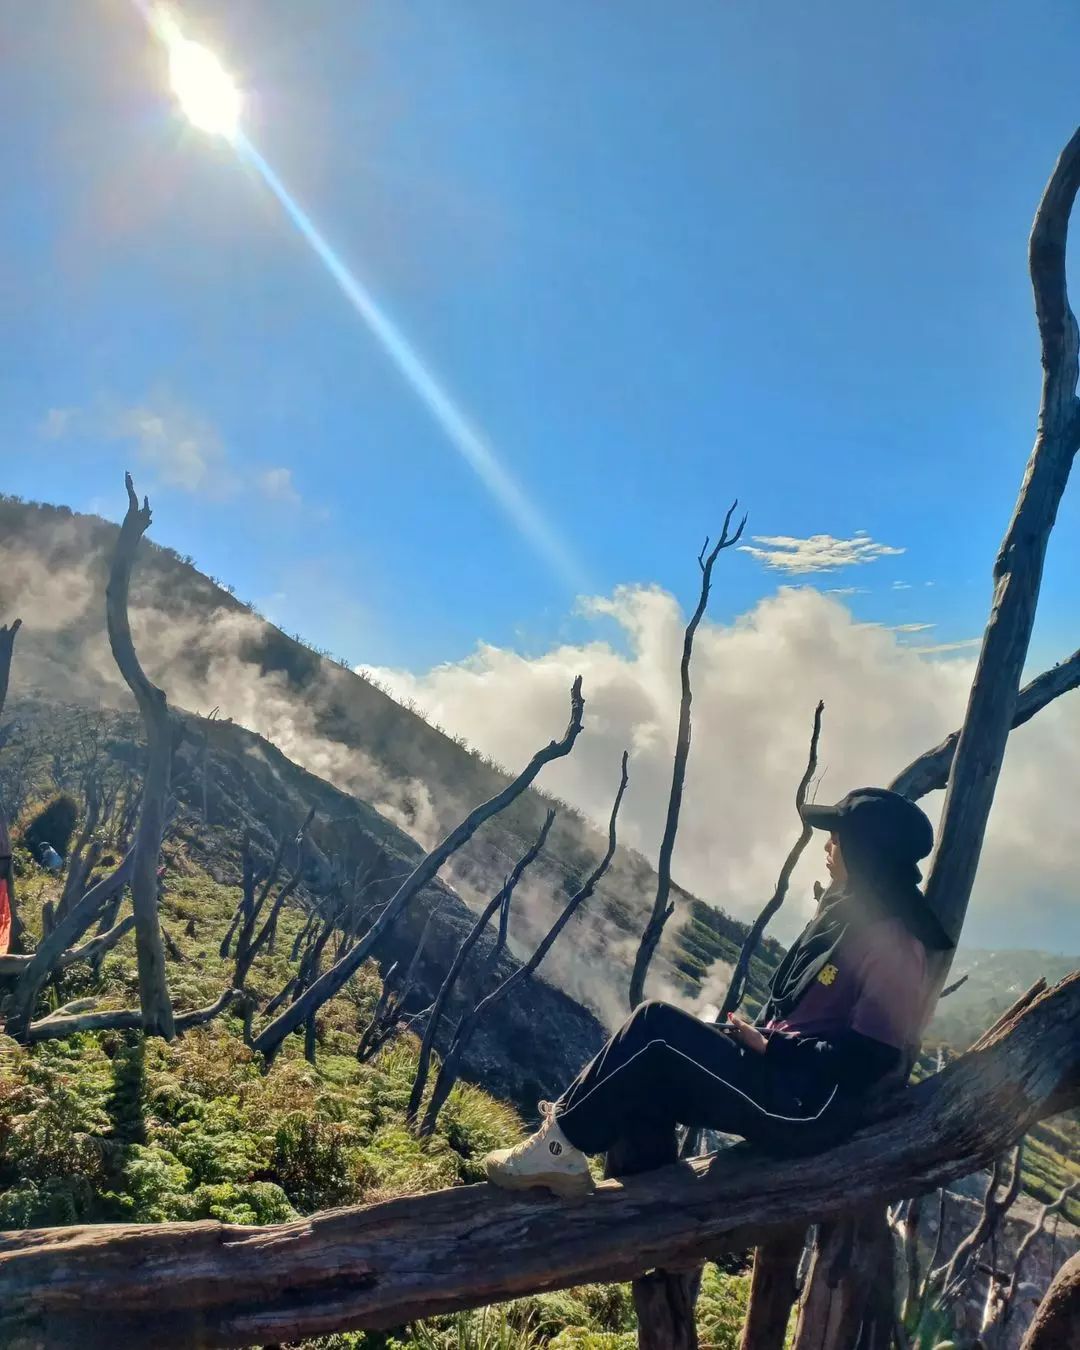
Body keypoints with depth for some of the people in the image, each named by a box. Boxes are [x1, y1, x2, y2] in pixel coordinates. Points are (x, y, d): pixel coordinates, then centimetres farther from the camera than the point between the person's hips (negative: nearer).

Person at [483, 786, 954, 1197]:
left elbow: (867, 1058, -22)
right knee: (651, 1078, -4)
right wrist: (754, 1034, 3)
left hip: (809, 1109, -9)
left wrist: (769, 1048, -16)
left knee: (657, 1026, -18)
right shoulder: (849, 913, 12)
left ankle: (562, 1143, -8)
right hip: (782, 1078, 9)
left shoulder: (894, 946, -18)